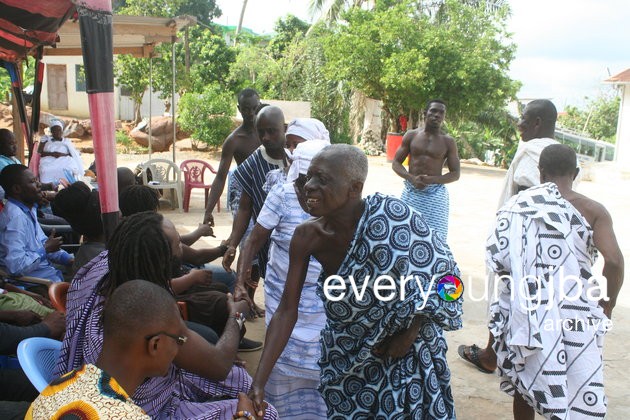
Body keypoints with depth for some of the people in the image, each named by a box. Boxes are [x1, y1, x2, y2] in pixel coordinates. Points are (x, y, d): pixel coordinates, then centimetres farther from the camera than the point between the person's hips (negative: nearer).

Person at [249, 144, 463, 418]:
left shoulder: (391, 218, -27)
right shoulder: (306, 237, -16)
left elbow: (440, 268, -15)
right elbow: (286, 312, -13)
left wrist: (412, 331, -17)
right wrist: (259, 382, -18)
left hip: (404, 353, -3)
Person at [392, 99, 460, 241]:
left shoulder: (448, 142, 3)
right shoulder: (411, 135, 6)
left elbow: (455, 174, 2)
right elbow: (396, 163, 7)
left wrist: (431, 179, -16)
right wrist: (412, 178, -12)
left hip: (435, 194, -1)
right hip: (411, 192, 1)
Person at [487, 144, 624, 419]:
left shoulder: (520, 205, -1)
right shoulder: (592, 210, -4)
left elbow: (497, 258, -9)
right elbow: (614, 260, -16)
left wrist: (522, 286, 10)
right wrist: (607, 307, -1)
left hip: (526, 312, 2)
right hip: (574, 316, -1)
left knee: (526, 382, 21)